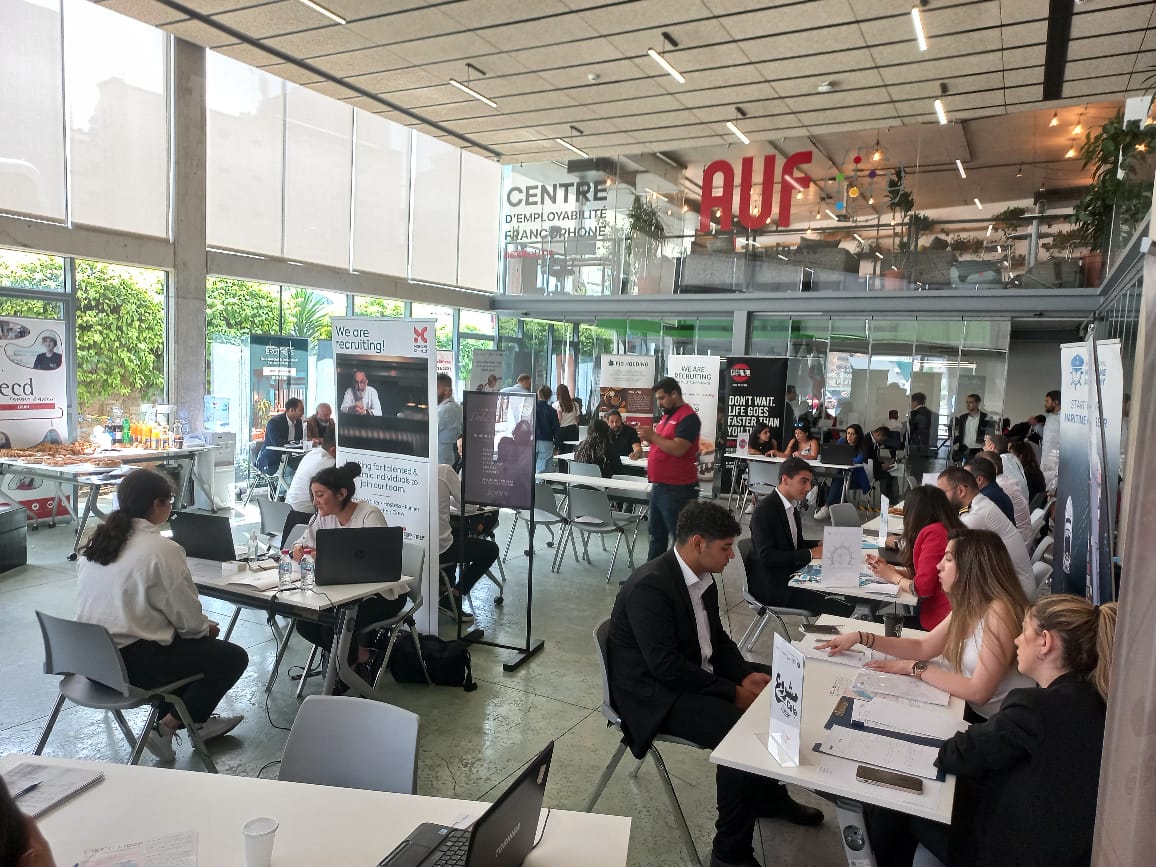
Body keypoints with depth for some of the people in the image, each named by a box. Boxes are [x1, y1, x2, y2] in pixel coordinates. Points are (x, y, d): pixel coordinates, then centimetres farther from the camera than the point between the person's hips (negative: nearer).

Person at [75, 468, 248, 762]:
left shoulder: (96, 542, 4)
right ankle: (166, 727, 4)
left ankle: (197, 720, 30)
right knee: (233, 657, 4)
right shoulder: (162, 549, -19)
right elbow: (189, 619, -15)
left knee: (188, 644, 29)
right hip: (133, 662, -9)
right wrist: (207, 628, 9)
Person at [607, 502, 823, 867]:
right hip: (654, 693, -9)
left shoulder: (701, 576, 2)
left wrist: (746, 675, -6)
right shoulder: (649, 586, -27)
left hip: (698, 675, 10)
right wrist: (734, 693, -22)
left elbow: (716, 637, 12)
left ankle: (769, 792, 28)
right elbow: (665, 665, -29)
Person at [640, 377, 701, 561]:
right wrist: (649, 438, 4)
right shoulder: (667, 416, 15)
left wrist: (653, 435, -15)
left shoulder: (688, 417, -14)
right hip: (659, 486, 10)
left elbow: (677, 449, -24)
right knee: (657, 534, 17)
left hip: (677, 489, -10)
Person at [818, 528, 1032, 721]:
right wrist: (861, 638, -1)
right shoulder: (969, 606, 3)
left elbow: (978, 692, -26)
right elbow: (923, 647, 9)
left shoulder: (999, 612, -25)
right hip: (974, 713, 7)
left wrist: (916, 668, -16)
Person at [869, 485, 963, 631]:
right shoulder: (948, 529, 12)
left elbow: (922, 588, -18)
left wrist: (893, 576, -1)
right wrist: (888, 569, 8)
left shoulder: (933, 532, -18)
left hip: (938, 624, -8)